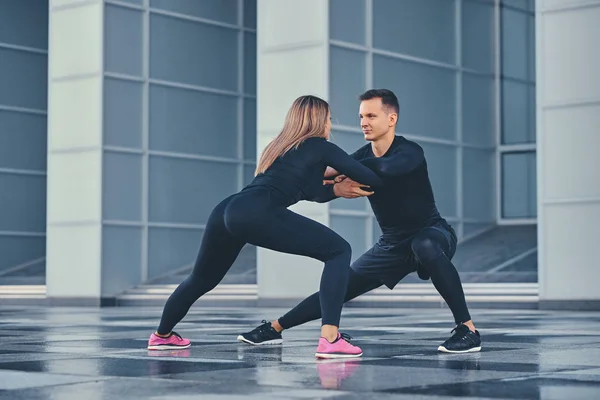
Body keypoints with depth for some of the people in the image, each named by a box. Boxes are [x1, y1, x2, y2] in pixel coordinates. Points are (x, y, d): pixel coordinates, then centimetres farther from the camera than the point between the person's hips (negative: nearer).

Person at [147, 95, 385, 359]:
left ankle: (162, 335, 52)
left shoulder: (279, 145, 33)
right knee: (339, 251, 0)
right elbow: (373, 180, 13)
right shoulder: (321, 147, 13)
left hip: (228, 210, 8)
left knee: (203, 278, 32)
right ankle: (330, 341, -13)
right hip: (257, 214, -8)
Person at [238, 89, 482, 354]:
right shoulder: (363, 156, -4)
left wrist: (333, 171, -36)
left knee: (425, 247, -42)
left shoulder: (409, 151, -23)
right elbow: (319, 192, -9)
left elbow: (384, 167, -47)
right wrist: (337, 188, -33)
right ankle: (274, 328, 17)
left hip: (432, 235, -6)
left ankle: (467, 329, -36)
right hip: (392, 243, 6)